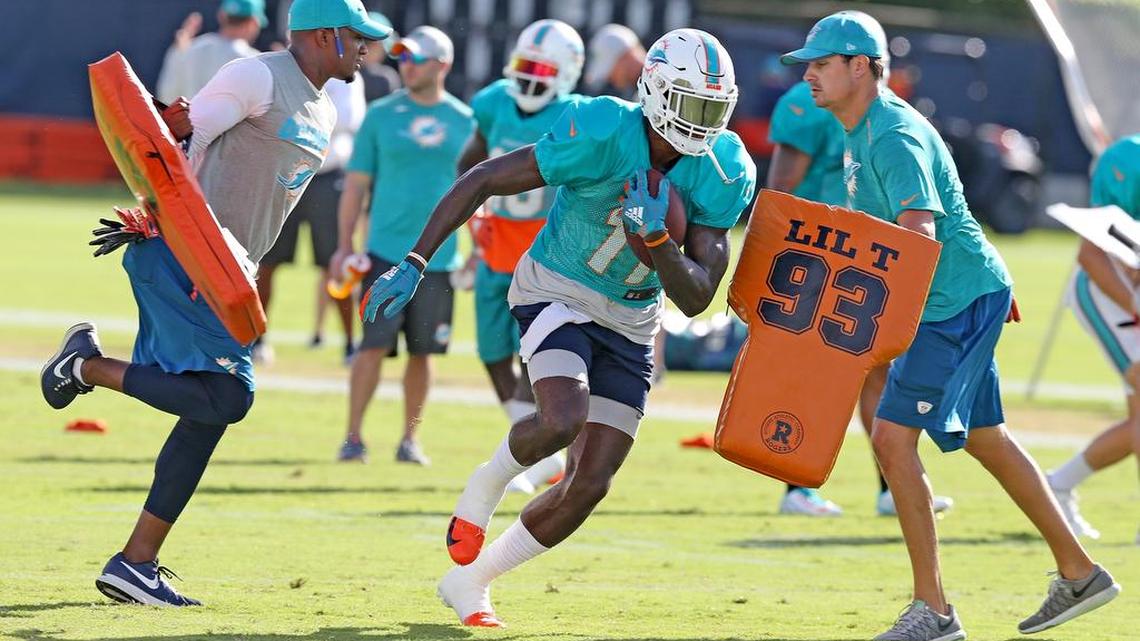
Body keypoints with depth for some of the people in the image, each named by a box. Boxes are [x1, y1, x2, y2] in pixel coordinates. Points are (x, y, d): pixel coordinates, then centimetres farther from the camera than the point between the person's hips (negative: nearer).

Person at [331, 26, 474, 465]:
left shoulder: (464, 122, 6)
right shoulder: (381, 115, 3)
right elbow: (356, 183, 5)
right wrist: (345, 245, -1)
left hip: (438, 256, 2)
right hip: (386, 251, -2)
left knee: (422, 352, 6)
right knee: (375, 345, -9)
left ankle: (410, 439, 17)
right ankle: (353, 437, -3)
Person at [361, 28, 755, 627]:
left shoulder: (723, 176, -12)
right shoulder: (602, 135, -25)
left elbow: (696, 298, -11)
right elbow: (481, 180, -19)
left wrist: (659, 239, -30)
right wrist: (414, 264, -23)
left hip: (629, 323, 5)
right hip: (556, 292, -5)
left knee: (590, 483, 0)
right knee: (562, 420, -33)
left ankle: (468, 581, 21)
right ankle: (485, 486, 2)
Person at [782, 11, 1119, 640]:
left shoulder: (895, 139, -22)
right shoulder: (862, 132, 10)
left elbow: (918, 237, -35)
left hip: (958, 302, -11)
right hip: (949, 299, 11)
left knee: (893, 437, -14)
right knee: (986, 439, 19)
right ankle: (1079, 573, 30)